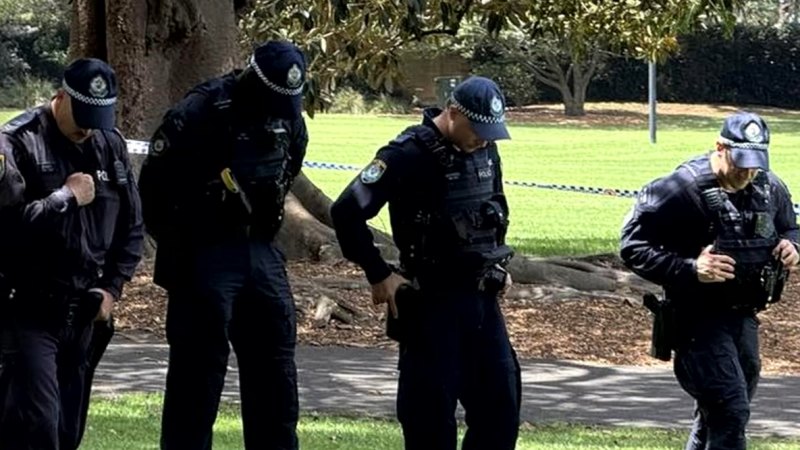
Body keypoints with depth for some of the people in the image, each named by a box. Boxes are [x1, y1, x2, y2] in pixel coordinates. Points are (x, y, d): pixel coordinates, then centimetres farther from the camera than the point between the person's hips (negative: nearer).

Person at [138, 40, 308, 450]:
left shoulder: (289, 118, 3)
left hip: (260, 251, 6)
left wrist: (265, 228, 16)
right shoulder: (198, 114, -17)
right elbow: (155, 185, -12)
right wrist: (176, 248, -8)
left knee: (274, 358, 10)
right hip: (205, 254, -6)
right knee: (199, 366, -4)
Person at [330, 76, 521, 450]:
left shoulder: (485, 151, 7)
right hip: (431, 302, -7)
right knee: (431, 410, -2)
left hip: (483, 297, 7)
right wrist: (379, 275, -15)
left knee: (500, 403, 8)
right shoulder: (410, 154, -16)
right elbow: (347, 211, -19)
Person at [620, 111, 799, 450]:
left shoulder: (770, 189, 3)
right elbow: (633, 247, -17)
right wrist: (689, 269, -28)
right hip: (699, 321, -7)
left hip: (744, 319, 7)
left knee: (714, 415, 19)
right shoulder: (681, 190, -18)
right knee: (731, 413, -15)